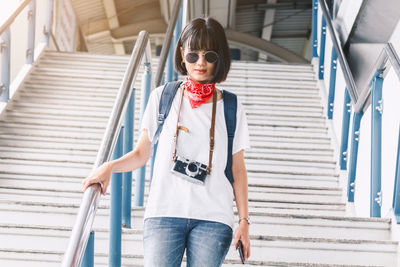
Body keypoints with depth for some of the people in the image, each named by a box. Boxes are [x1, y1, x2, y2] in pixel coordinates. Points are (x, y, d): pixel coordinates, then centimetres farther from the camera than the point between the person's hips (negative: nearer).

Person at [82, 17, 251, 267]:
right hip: (165, 212, 0)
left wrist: (244, 220, 5)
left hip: (213, 218, 0)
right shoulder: (162, 98, 10)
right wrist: (109, 167, -7)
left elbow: (238, 170, 11)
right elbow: (141, 154, 11)